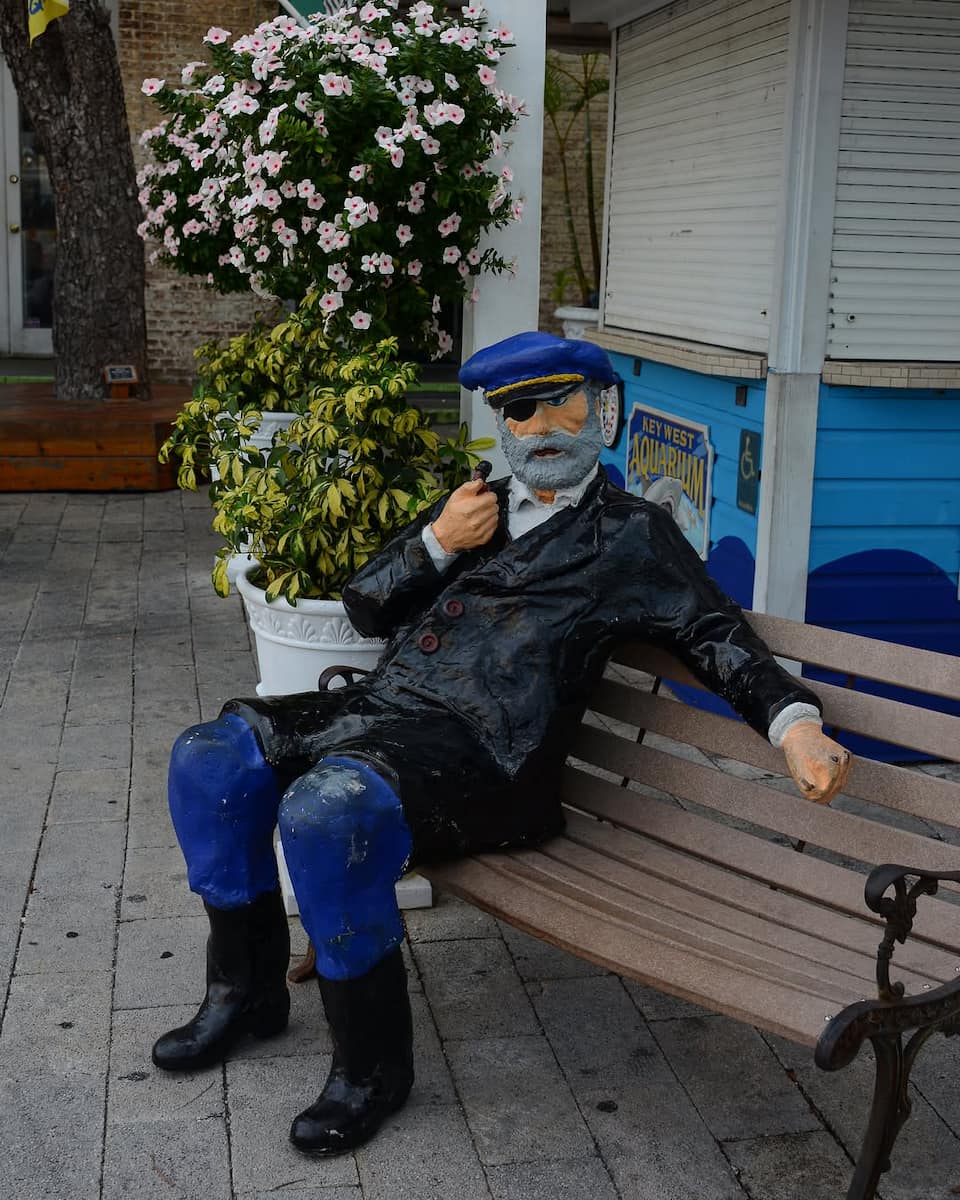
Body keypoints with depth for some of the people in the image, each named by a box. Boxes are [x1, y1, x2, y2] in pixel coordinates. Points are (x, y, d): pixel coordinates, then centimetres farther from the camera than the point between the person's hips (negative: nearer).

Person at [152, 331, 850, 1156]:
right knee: (209, 758, -6)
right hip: (385, 705, 7)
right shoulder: (475, 502, 24)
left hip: (476, 748, -7)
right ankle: (248, 990, 12)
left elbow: (718, 636, 1)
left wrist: (796, 724, -16)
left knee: (325, 811, -33)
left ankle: (373, 1064, -11)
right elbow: (365, 606, 21)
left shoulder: (631, 534, 7)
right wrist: (436, 542, 3)